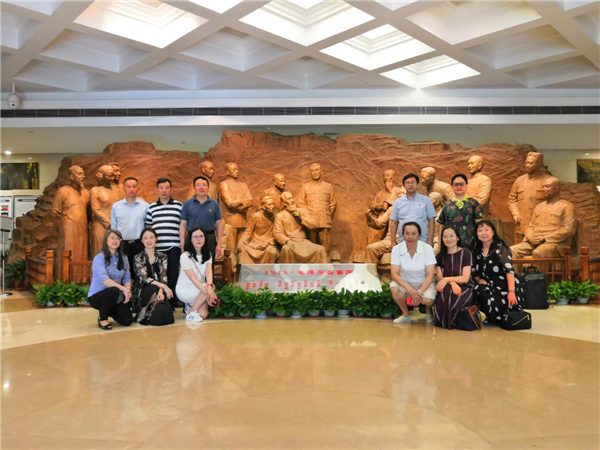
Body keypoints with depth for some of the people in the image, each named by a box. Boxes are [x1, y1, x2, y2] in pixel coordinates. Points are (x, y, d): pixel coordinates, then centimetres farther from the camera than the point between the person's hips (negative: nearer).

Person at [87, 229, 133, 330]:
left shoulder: (123, 259, 7)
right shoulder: (99, 258, -13)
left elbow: (127, 278, 3)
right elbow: (104, 280, -27)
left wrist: (128, 290, -20)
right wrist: (123, 289, -38)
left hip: (115, 297, 5)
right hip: (97, 296, -5)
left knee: (127, 320, -14)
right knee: (114, 290, -38)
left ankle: (109, 311, 20)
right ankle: (102, 318, -10)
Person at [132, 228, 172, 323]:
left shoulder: (162, 257, 7)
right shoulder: (138, 258, -2)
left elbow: (163, 277, -3)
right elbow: (144, 278, -14)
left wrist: (161, 291, -25)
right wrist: (163, 286, -27)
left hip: (159, 288, 3)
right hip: (142, 290, -3)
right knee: (155, 289, -35)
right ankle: (142, 312, -9)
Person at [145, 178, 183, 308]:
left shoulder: (179, 206, 4)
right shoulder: (151, 207, 10)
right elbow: (148, 227, 12)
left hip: (174, 246, -2)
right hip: (156, 247, 2)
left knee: (173, 274, 3)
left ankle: (172, 299, 15)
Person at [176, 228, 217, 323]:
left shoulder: (208, 255, 0)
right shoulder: (185, 256, -17)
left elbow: (209, 272, -18)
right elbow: (193, 279, -23)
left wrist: (210, 286, -40)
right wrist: (207, 292, -36)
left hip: (200, 289, 5)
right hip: (184, 290, -5)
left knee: (203, 315, -19)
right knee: (211, 287, -30)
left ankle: (190, 305, 14)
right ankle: (190, 313, -14)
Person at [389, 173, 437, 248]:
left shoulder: (426, 200, 5)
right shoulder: (398, 202, 9)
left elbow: (431, 220, 3)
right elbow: (394, 222, 9)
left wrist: (430, 240, -4)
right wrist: (393, 241, 2)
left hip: (422, 242, -1)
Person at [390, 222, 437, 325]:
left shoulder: (427, 248, -15)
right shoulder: (397, 249, -13)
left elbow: (430, 275, -15)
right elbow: (394, 274, -19)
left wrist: (420, 292, -31)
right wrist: (410, 290, -33)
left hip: (424, 283, -1)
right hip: (405, 282, 1)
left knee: (427, 299, -32)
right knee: (394, 288, -31)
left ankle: (428, 310, 9)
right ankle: (405, 315, -3)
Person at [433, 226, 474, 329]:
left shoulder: (466, 253, 0)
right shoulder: (439, 257, 10)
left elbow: (465, 278, -8)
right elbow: (440, 278, -1)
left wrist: (447, 279, -24)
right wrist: (452, 283, -24)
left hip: (465, 287, -2)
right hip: (447, 287, 2)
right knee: (448, 290, -36)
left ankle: (447, 322, -10)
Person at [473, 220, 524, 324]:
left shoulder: (500, 247, -7)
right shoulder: (477, 252, 10)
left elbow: (509, 270, -18)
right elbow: (475, 273, 16)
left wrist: (511, 292, -29)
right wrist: (479, 280, -7)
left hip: (506, 288, -5)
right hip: (490, 288, 5)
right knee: (477, 291, -27)